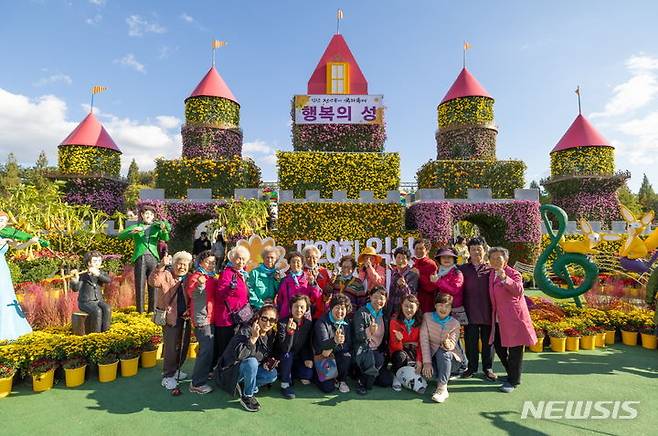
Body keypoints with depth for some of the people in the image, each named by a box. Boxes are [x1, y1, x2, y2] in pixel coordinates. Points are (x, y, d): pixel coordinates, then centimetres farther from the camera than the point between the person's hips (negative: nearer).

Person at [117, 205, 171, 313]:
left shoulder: (156, 227, 15)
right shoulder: (135, 227, 15)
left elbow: (166, 239, 0)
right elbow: (120, 236, 4)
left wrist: (164, 230, -21)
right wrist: (132, 232, -13)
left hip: (153, 258, 1)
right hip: (140, 259, -1)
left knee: (154, 287, 1)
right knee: (140, 287, 1)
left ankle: (152, 312, 9)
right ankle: (140, 312, 8)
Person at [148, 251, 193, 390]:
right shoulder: (166, 275, -8)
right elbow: (153, 282, -28)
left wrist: (189, 311, -4)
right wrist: (161, 266, -40)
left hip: (185, 317, 6)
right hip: (170, 317, -6)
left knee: (184, 346, 15)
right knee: (171, 347, -1)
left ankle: (175, 370, 34)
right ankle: (168, 376, 15)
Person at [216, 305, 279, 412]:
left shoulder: (271, 335, -4)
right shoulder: (246, 332, -24)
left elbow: (270, 355, 11)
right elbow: (237, 354, -38)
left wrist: (270, 361, -11)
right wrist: (253, 338, -41)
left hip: (250, 370, 7)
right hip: (231, 371, -6)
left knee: (272, 375, -15)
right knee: (252, 362, -34)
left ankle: (243, 385, 5)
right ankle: (247, 397, -12)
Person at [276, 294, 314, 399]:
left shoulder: (308, 324, -7)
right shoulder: (283, 323, -21)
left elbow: (308, 345, 7)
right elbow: (285, 349, -30)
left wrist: (309, 358, -10)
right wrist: (290, 332, -46)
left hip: (299, 359, 4)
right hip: (286, 359, -4)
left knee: (308, 375, -18)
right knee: (287, 355, -34)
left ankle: (294, 374, 14)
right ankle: (285, 385, -16)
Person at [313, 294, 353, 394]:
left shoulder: (346, 323, -1)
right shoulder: (322, 322, -16)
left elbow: (348, 345, -8)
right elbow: (323, 344, -28)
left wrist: (331, 350, -23)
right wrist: (334, 341, -50)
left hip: (336, 355, 4)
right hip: (322, 357, -4)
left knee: (347, 356, -29)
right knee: (328, 388, -15)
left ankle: (341, 380, -3)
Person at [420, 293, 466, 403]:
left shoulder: (455, 324, -6)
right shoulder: (427, 317, -5)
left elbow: (451, 346, -17)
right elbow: (424, 340, -12)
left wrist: (447, 343, -43)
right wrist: (427, 362, -21)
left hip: (452, 360, -1)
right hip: (433, 358, 1)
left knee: (442, 352, -34)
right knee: (426, 373, -29)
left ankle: (442, 388, -30)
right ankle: (446, 376, 4)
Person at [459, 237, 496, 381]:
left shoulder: (491, 269, 1)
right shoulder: (463, 269, 4)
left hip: (487, 312, -1)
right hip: (470, 312, 1)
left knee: (488, 341, 11)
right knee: (470, 341, 9)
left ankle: (488, 368, 27)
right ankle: (472, 367, 25)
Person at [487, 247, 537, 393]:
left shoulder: (513, 274, -9)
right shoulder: (492, 274, 12)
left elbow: (519, 290, -28)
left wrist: (505, 278, -39)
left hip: (513, 318, -8)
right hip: (498, 319, 8)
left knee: (514, 350, 0)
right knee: (499, 348, 14)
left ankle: (513, 381, 12)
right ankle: (511, 373, 34)